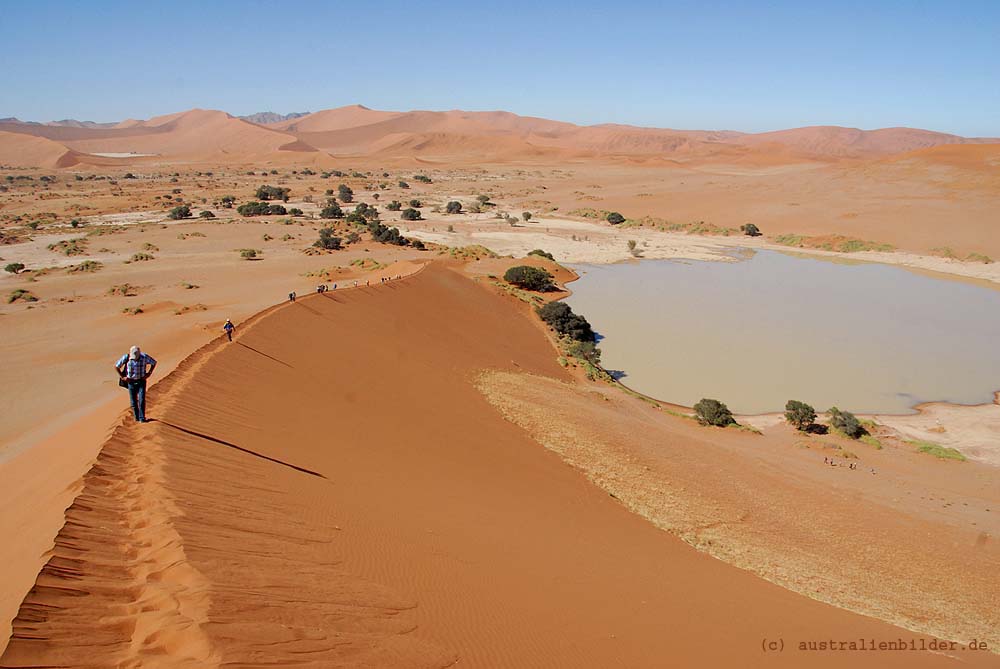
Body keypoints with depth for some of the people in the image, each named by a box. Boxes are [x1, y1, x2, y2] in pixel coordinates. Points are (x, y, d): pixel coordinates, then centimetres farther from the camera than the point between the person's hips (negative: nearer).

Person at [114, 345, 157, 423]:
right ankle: (136, 417, 22)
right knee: (133, 401, 6)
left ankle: (142, 418, -7)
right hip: (131, 382, 1)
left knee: (141, 400, -10)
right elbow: (116, 366, -3)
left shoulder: (144, 357, -17)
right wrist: (122, 377, -6)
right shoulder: (126, 357, -15)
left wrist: (149, 373, -4)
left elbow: (154, 362, 2)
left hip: (141, 381, -1)